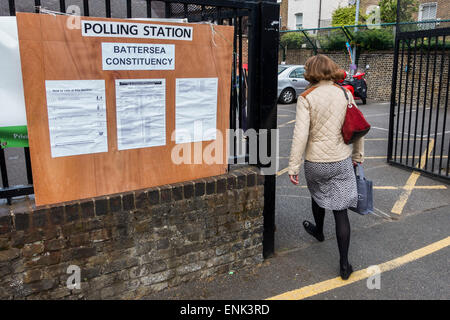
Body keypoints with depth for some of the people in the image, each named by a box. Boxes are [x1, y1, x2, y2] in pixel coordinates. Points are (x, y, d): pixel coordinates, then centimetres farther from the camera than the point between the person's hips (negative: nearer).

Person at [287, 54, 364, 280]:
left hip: (316, 162, -2)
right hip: (342, 160, 2)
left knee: (318, 196, 27)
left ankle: (318, 231, 54)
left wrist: (293, 166, -12)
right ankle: (344, 264, 8)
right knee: (340, 210, 5)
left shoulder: (306, 98, -11)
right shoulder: (345, 94, 0)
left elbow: (301, 135, -17)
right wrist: (358, 155, 17)